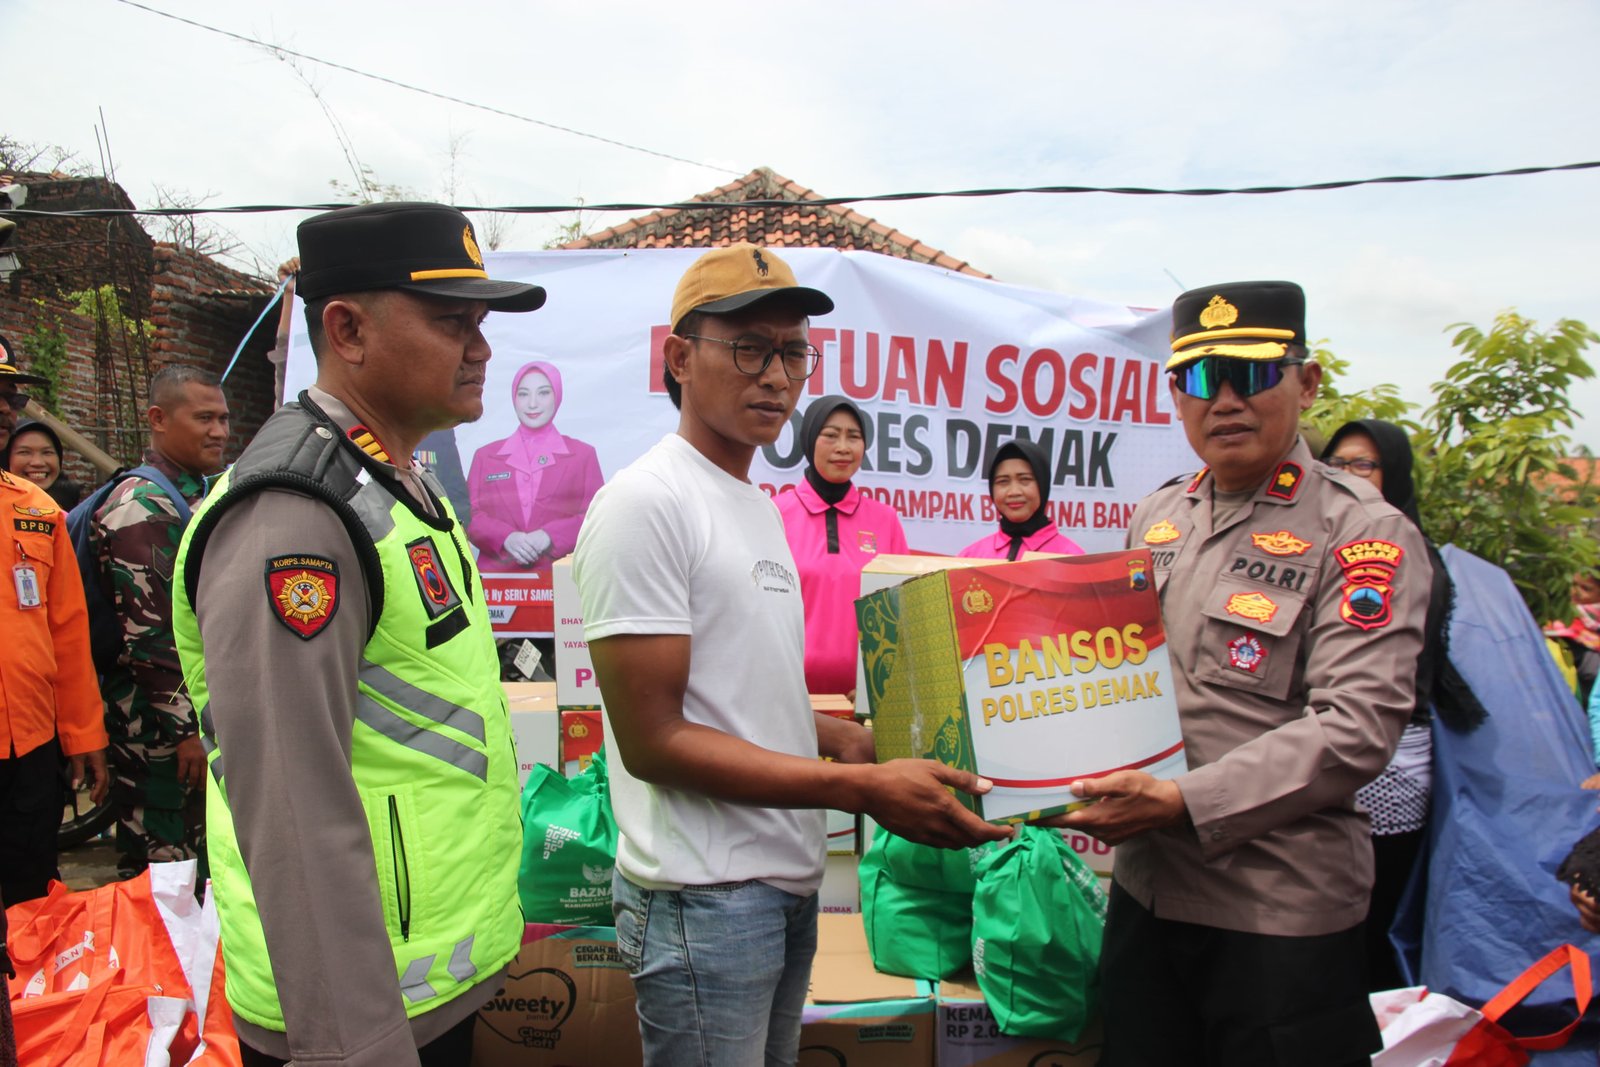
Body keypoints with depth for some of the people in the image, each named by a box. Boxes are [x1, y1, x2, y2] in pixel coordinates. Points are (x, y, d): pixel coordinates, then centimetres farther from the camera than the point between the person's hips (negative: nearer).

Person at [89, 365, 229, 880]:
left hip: (208, 715, 9)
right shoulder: (140, 507, -15)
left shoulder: (203, 495, 14)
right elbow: (148, 634, -20)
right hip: (162, 727, -9)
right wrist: (184, 729, -20)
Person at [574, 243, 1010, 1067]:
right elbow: (654, 739, -20)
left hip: (787, 881, 9)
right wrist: (864, 789, -22)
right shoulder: (646, 503, -16)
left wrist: (867, 742, 3)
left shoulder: (759, 504, 13)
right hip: (703, 898, -8)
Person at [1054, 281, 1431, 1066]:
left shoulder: (1364, 535, -10)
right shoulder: (1156, 517, 8)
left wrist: (1184, 803, -24)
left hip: (1283, 914, -5)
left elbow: (1356, 728, -19)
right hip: (1143, 891, 6)